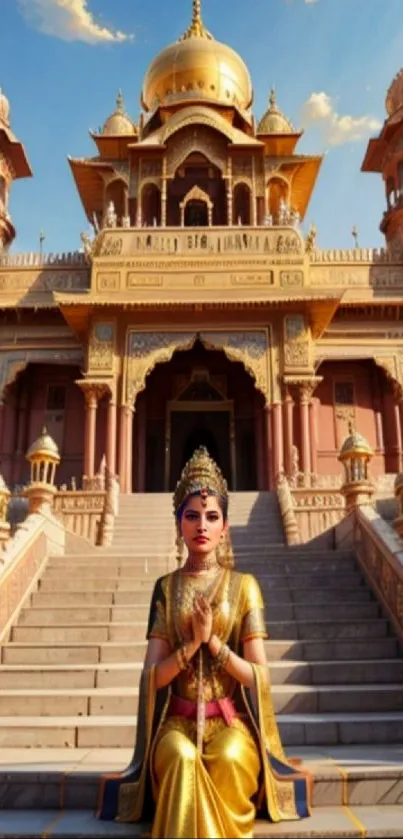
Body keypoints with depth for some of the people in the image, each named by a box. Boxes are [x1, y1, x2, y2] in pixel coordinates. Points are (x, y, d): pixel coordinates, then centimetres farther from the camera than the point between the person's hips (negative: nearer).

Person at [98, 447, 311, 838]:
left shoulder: (243, 585, 0)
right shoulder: (166, 588, 3)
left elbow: (260, 676, -3)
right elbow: (153, 676, -1)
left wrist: (213, 641, -15)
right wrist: (193, 642, -16)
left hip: (232, 720, 0)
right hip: (178, 721, 0)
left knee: (229, 759, -33)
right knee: (182, 757, -34)